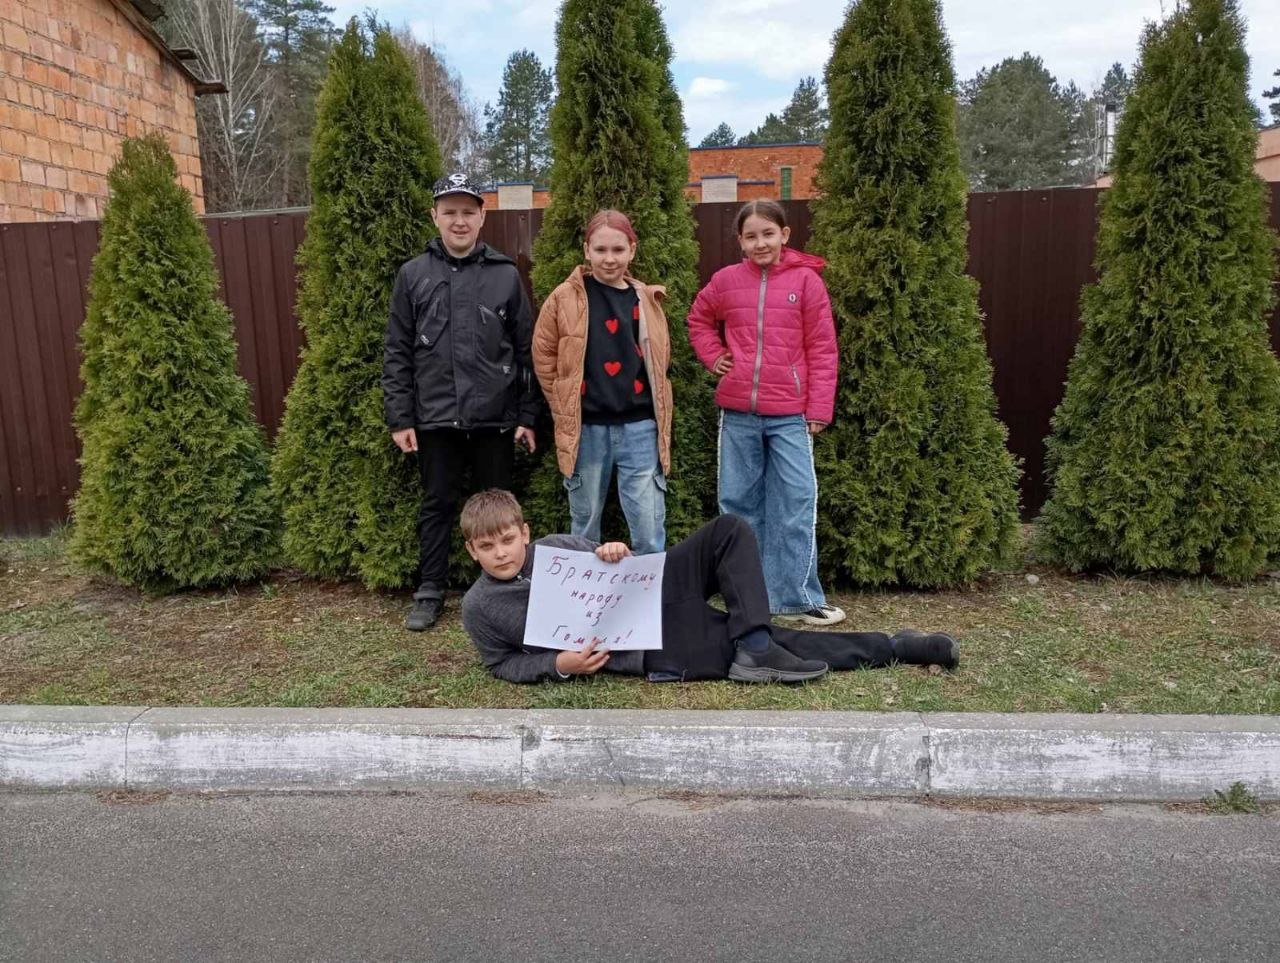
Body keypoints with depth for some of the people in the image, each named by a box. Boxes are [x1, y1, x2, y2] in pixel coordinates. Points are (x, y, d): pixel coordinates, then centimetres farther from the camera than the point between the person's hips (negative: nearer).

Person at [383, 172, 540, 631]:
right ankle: (430, 592, 23)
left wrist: (528, 416, -1)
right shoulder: (412, 275, 4)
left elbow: (526, 351, 3)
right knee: (436, 505, 10)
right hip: (436, 418, 1)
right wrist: (399, 418, -2)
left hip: (495, 417, 0)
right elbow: (396, 353, 4)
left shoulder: (506, 275, 3)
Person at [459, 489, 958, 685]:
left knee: (729, 532, -12)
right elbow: (504, 664, 6)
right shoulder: (479, 607, -2)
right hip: (657, 653, -5)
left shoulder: (557, 545, 7)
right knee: (759, 644, -12)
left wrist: (614, 553, -9)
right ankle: (896, 648, 0)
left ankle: (757, 653, -13)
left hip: (654, 594, 5)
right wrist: (559, 665, -14)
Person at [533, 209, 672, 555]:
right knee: (586, 528, 12)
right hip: (586, 428, -1)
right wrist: (566, 405, 5)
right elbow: (543, 355, 6)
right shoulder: (565, 298, -2)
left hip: (639, 427, 1)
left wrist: (651, 406, 11)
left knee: (650, 532, 2)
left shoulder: (646, 299, 6)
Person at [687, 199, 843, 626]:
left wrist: (819, 408, -6)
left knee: (796, 504, -3)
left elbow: (822, 348, -2)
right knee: (739, 503, 9)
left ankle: (798, 597, 7)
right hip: (737, 412, 3)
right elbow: (698, 319, 24)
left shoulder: (806, 280, -1)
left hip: (790, 414, -2)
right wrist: (712, 356, 7)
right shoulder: (726, 280, 5)